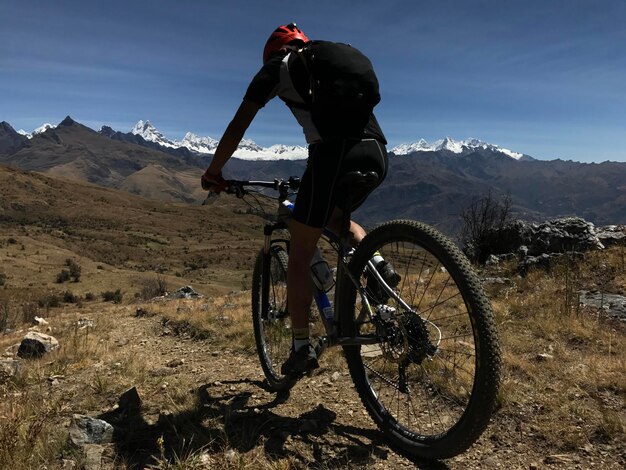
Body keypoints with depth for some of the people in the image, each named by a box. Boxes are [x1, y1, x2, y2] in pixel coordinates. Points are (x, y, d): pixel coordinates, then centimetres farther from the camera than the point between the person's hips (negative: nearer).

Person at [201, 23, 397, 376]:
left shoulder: (278, 67, 16)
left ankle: (302, 348, 13)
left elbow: (238, 126, 13)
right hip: (377, 153, 7)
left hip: (336, 152, -6)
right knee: (335, 216, 33)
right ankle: (379, 267, 10)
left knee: (300, 256, 8)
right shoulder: (338, 58, 33)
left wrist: (213, 172, 25)